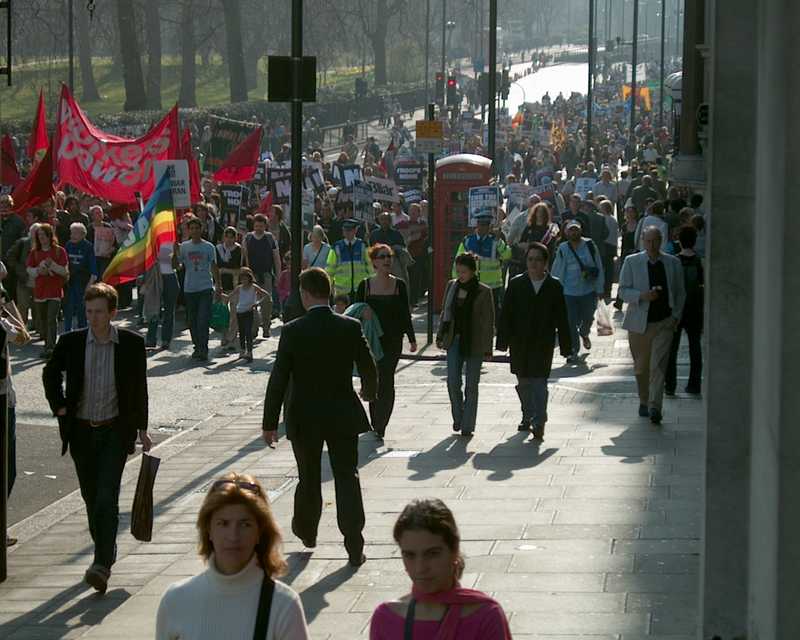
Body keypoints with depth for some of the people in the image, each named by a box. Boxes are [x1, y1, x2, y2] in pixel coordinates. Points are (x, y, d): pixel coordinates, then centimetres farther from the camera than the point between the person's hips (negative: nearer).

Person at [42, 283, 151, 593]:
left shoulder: (132, 343, -5)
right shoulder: (71, 343, -2)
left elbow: (139, 388, 5)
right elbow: (51, 374, 16)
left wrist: (141, 429, 8)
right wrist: (60, 407, 5)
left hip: (115, 431, -3)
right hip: (81, 431, 3)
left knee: (107, 498, -13)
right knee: (91, 498, 12)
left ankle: (102, 565, -19)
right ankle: (105, 553, 30)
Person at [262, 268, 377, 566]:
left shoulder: (292, 331, -12)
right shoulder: (351, 328, -7)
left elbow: (278, 380, -11)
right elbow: (369, 370, 2)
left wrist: (270, 423, -3)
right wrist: (369, 392, 25)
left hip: (304, 419, -1)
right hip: (343, 418, 1)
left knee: (308, 478, 18)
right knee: (347, 479, 5)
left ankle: (306, 531, 39)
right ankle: (355, 548, 1)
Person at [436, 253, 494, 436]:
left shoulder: (483, 292, -7)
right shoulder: (451, 287, 5)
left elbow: (489, 322, -5)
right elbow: (445, 313, 15)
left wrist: (487, 348, -7)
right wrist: (440, 336, 11)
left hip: (474, 343, -3)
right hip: (454, 340, 3)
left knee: (471, 385, 2)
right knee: (453, 382, -5)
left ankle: (467, 426, 9)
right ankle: (458, 418, 15)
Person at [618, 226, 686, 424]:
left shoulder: (673, 263, 5)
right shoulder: (631, 262, 1)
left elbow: (680, 292, 12)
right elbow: (623, 290, -1)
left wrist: (676, 315, 0)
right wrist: (642, 295, -19)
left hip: (664, 322, -1)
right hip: (639, 323, 1)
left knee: (658, 365, -12)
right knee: (641, 367, 11)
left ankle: (655, 407, -17)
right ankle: (644, 402, 29)